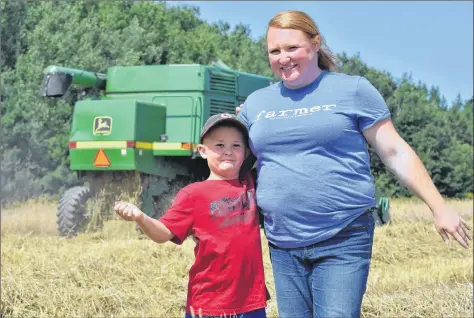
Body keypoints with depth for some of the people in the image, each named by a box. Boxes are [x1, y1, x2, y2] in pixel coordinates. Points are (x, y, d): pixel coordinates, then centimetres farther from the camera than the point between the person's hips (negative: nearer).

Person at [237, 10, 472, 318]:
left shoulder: (352, 90, -1)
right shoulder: (255, 103, 10)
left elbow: (395, 153, 1)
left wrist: (440, 208, -2)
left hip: (344, 242, -4)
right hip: (283, 246, 4)